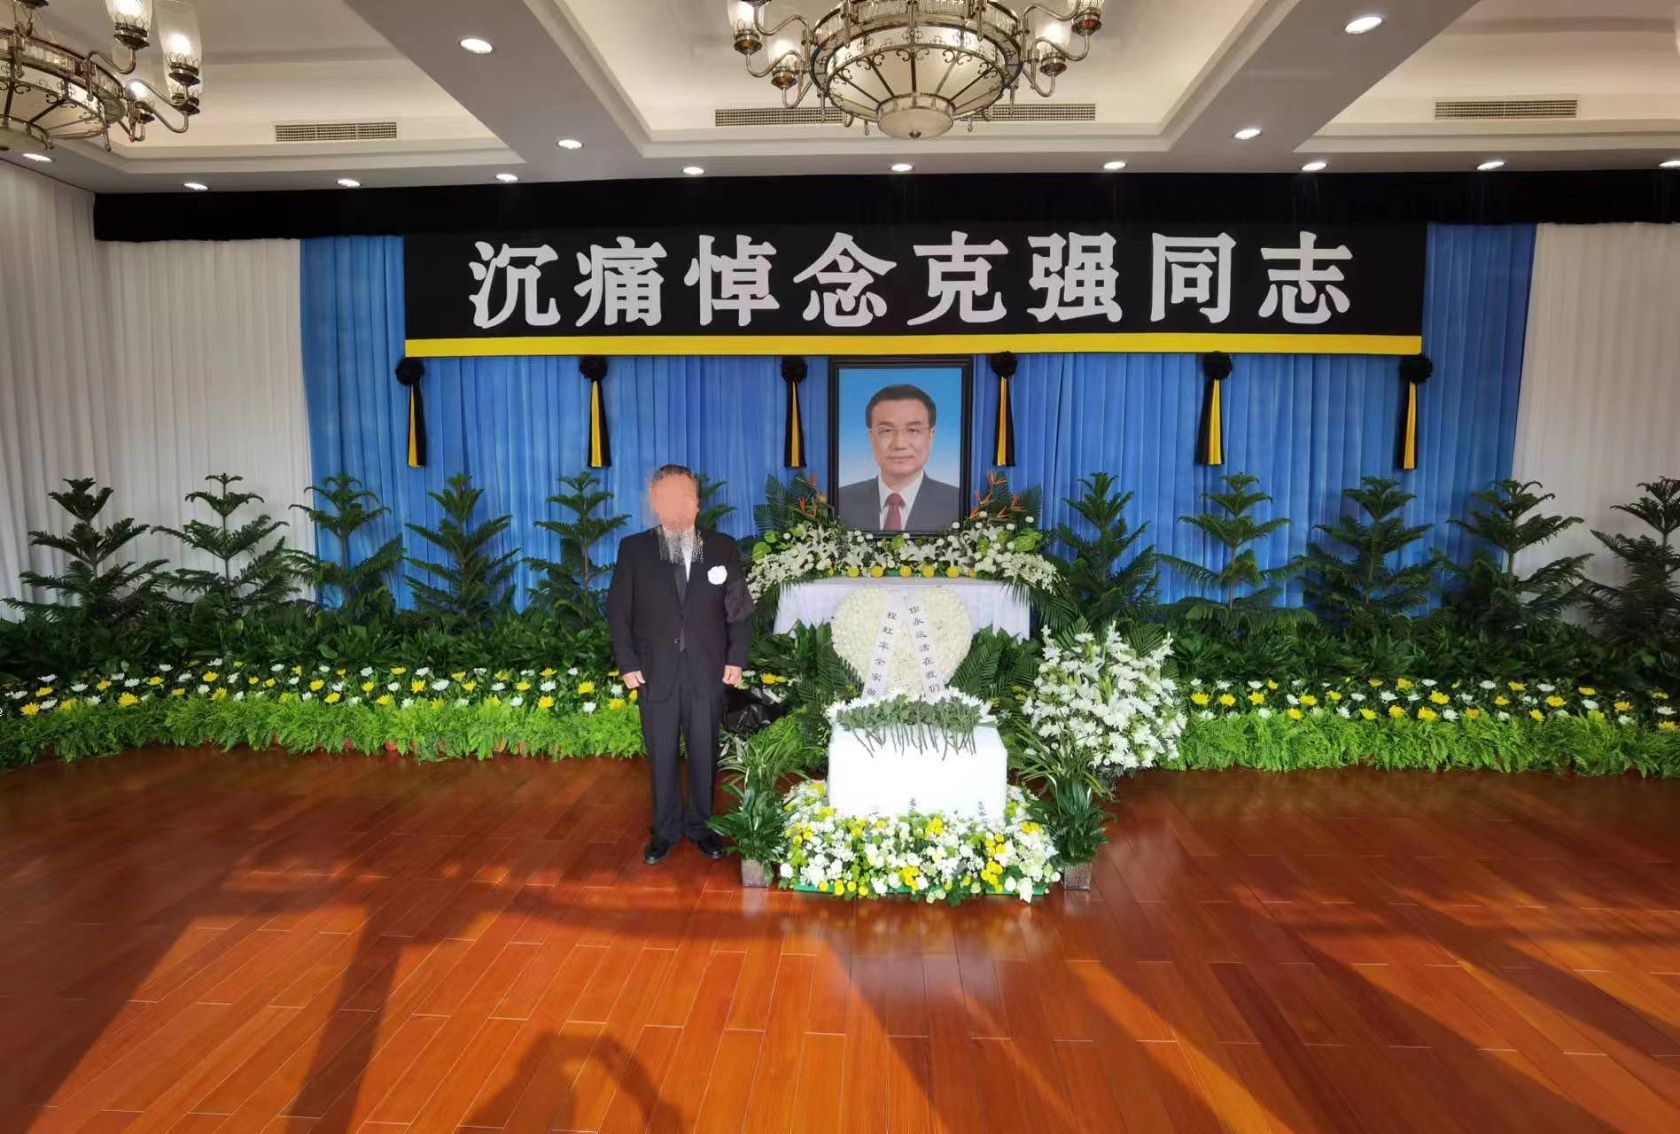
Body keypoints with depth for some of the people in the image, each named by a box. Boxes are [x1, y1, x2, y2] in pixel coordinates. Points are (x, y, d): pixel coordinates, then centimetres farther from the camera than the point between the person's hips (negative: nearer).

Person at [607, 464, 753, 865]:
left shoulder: (723, 548, 2)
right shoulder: (633, 549, 0)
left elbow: (739, 608, 4)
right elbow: (618, 610, 1)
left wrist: (736, 658, -2)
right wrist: (628, 664, -4)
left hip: (708, 672, 0)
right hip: (656, 673, 0)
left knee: (704, 753, 11)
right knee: (661, 756, 10)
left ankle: (700, 826, 28)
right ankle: (666, 830, 27)